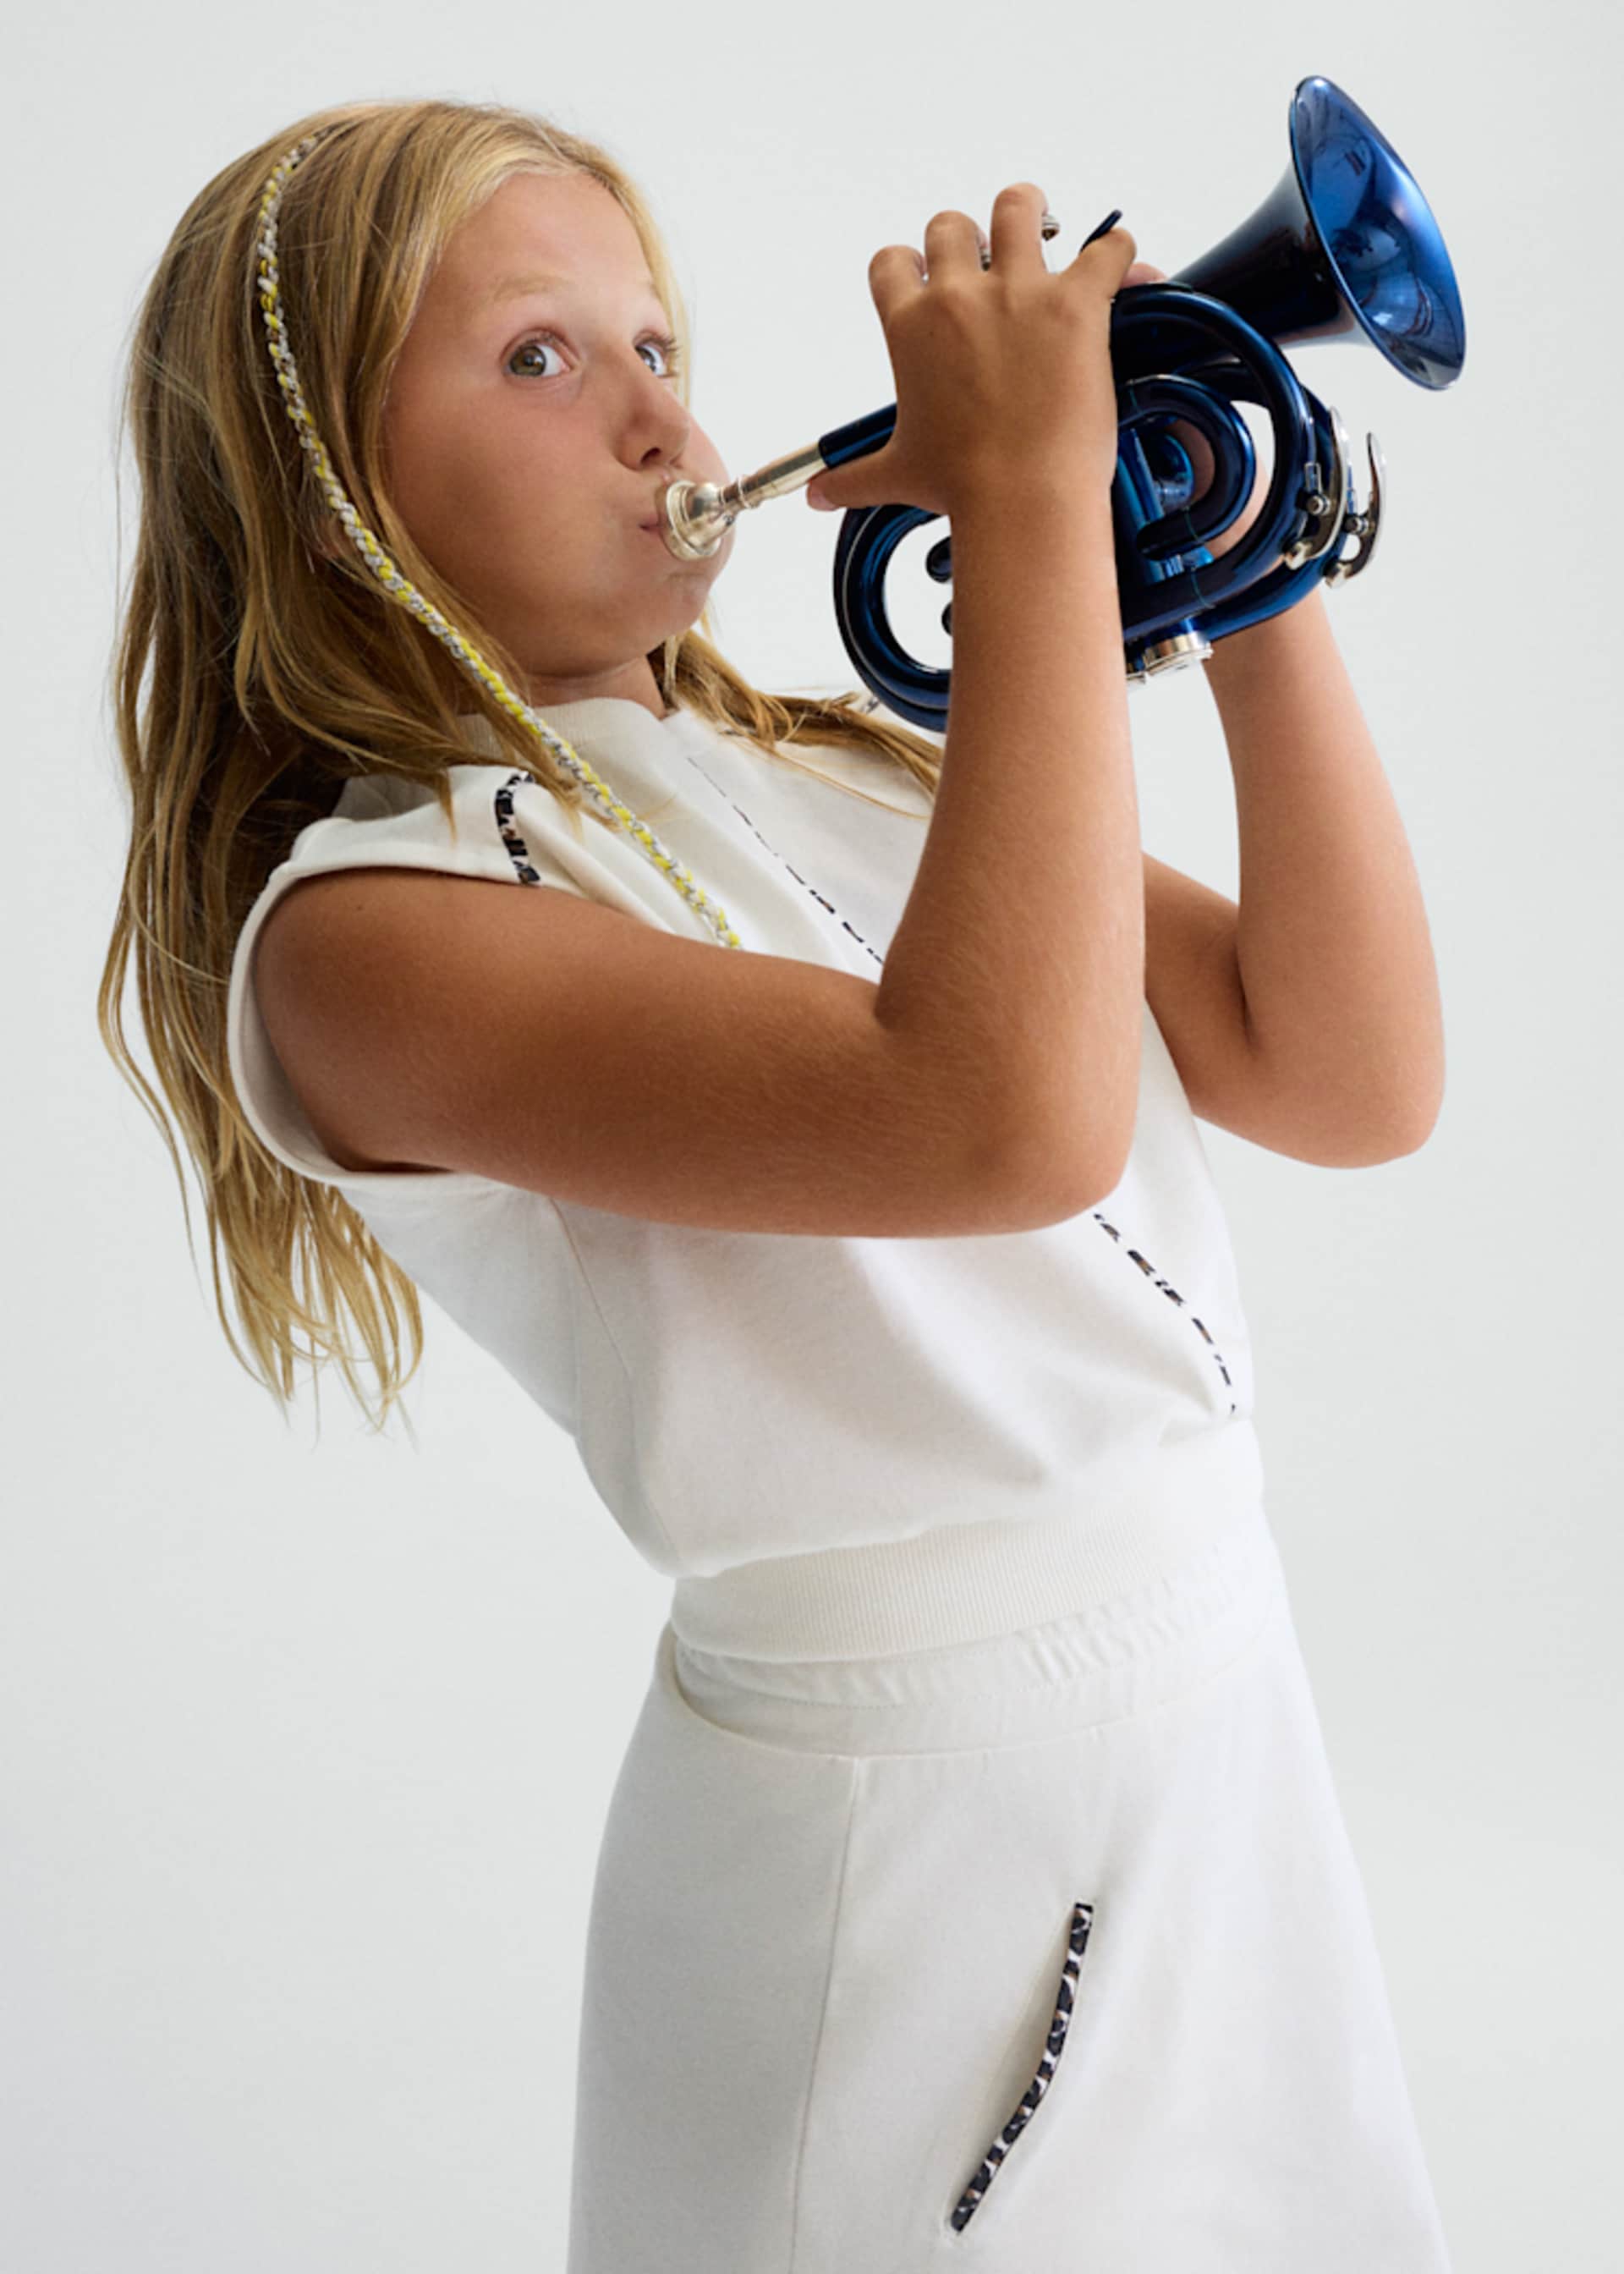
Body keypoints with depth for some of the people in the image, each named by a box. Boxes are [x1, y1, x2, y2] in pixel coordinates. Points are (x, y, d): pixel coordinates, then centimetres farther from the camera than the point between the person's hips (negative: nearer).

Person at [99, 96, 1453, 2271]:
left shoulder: (862, 771, 6)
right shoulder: (366, 928, -16)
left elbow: (1353, 1086, 0)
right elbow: (1003, 1119, -32)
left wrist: (1251, 593, -7)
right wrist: (1030, 500, -24)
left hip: (1234, 1706, 7)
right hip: (920, 1809, -7)